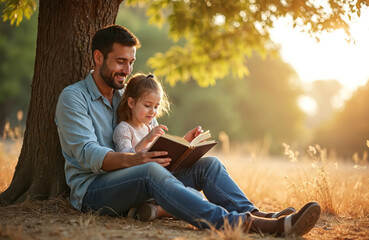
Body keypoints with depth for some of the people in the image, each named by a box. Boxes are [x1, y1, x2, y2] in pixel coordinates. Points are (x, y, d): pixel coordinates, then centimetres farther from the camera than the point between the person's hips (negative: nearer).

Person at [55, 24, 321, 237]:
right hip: (92, 189, -7)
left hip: (132, 184, 7)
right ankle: (240, 224, -53)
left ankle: (256, 215, -36)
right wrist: (131, 159, -36)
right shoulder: (73, 97, -3)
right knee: (150, 171, -38)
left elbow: (150, 146, 17)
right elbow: (87, 154, -17)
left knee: (208, 164, -12)